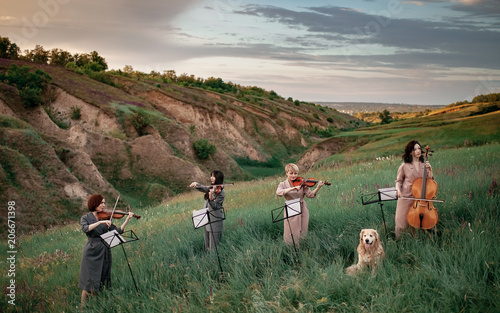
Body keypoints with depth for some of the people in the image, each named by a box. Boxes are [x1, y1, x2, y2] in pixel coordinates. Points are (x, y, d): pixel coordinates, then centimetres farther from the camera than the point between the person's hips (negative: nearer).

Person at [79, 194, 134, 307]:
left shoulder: (105, 217, 8)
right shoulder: (85, 218, 0)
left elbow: (118, 231, 1)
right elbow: (85, 229, -22)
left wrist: (127, 220, -10)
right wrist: (100, 222, -29)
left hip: (104, 253, 4)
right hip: (91, 253, -4)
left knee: (101, 282, 7)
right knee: (89, 282, -5)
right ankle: (83, 307, 3)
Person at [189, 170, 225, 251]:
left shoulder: (221, 192, -12)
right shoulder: (211, 188, 10)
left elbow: (215, 206, -18)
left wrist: (210, 197, -36)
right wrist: (196, 184, -2)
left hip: (215, 221, -8)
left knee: (213, 246, -6)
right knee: (207, 245, 12)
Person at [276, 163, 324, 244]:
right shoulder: (283, 184, -3)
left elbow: (310, 194, -8)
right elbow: (278, 193, -24)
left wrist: (318, 188, -25)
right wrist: (292, 188, -34)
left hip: (302, 210, 1)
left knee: (303, 233, 8)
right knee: (291, 234, 1)